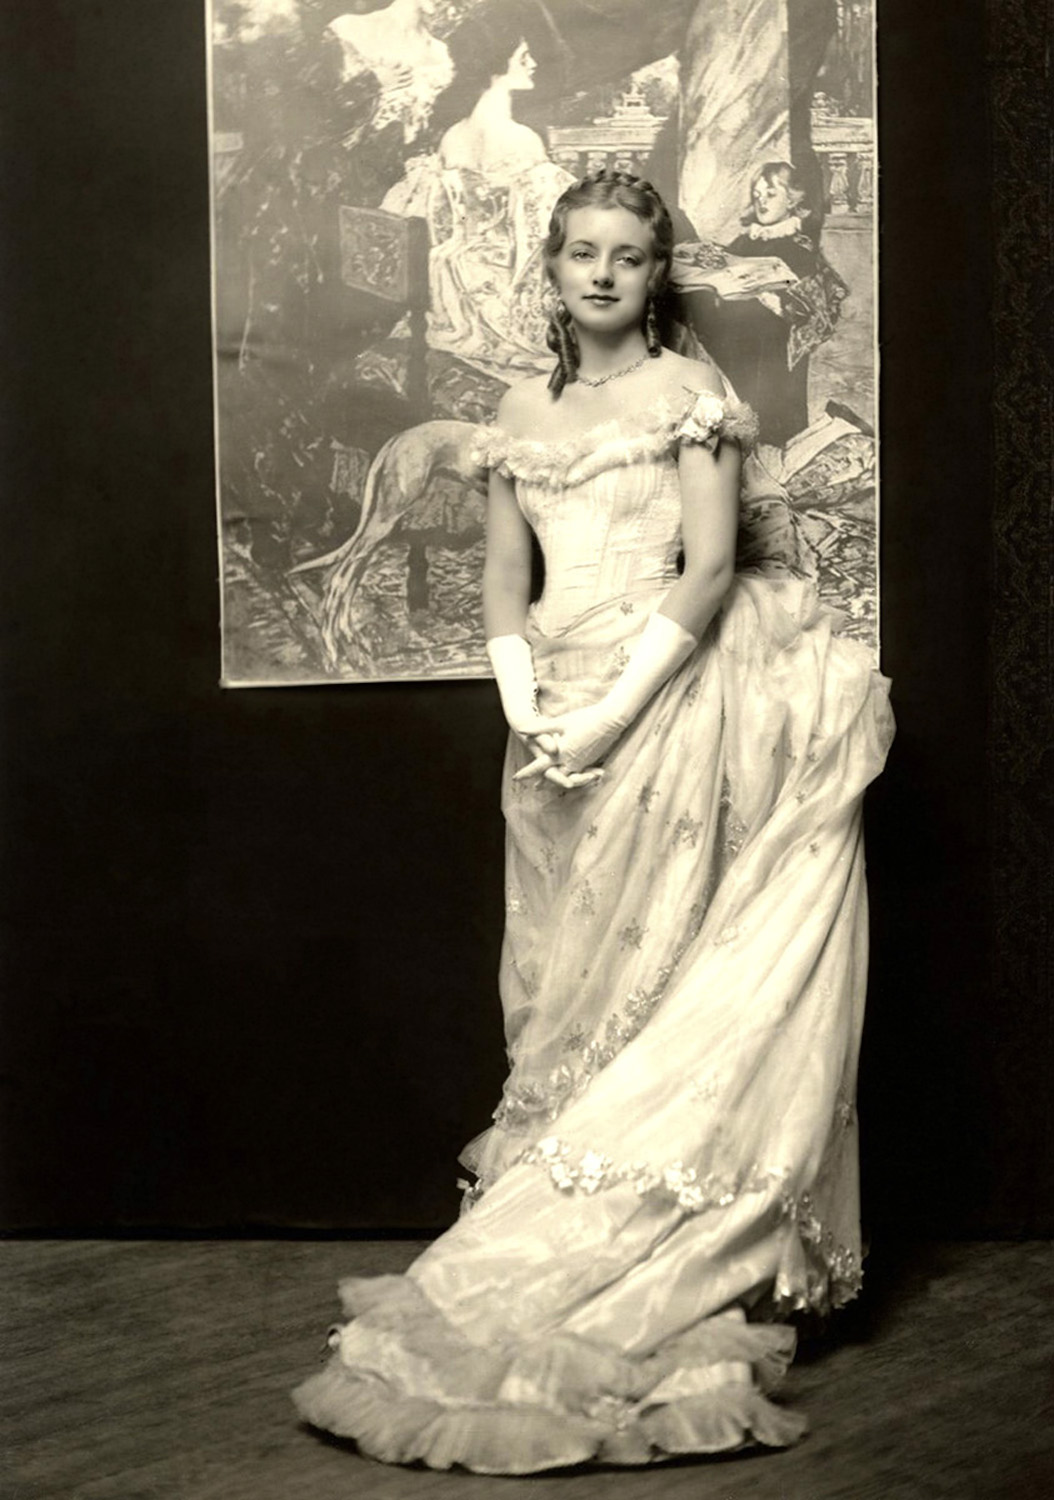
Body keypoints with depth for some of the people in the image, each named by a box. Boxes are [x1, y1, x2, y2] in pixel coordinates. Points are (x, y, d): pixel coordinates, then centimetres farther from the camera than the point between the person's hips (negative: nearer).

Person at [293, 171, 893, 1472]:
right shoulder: (523, 413, 15)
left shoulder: (690, 394, 0)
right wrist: (526, 709, -6)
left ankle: (664, 1275, 3)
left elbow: (711, 570, -9)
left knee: (655, 982, -4)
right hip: (553, 719, 5)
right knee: (564, 988, 5)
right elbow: (503, 578, 11)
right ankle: (590, 1260, 13)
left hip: (666, 713, -5)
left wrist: (615, 711, -16)